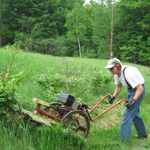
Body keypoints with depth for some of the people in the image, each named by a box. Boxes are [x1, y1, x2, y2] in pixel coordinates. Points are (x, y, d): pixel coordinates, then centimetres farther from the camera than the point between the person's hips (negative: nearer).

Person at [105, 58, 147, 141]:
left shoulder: (128, 73, -33)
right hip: (131, 90, 9)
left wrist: (132, 101, -36)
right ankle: (143, 133, 38)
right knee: (135, 112, 19)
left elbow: (140, 88, -31)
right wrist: (113, 97, -3)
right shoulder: (116, 73, -5)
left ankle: (124, 139, -6)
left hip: (139, 90, -9)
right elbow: (119, 87, 9)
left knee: (128, 114, -12)